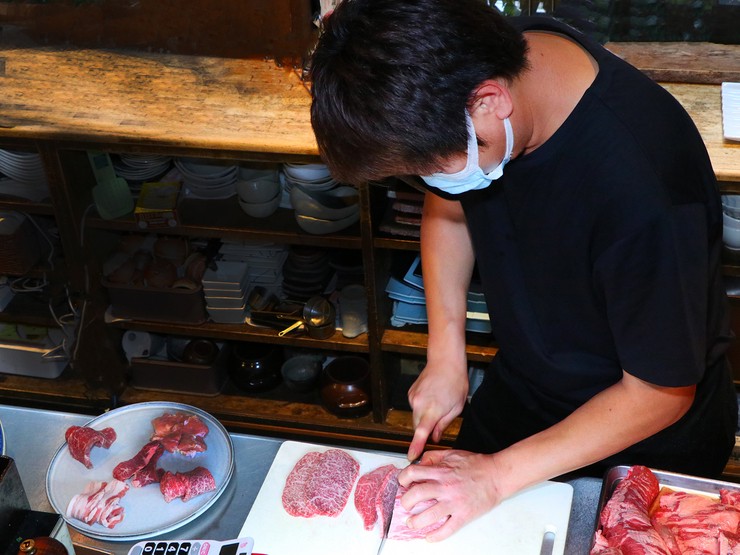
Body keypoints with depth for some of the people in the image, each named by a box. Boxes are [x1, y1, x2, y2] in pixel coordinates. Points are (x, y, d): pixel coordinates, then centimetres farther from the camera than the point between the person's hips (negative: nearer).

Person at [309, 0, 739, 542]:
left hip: (639, 441, -5)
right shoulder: (476, 63, -21)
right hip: (518, 388, 6)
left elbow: (662, 393, -27)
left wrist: (500, 475, -23)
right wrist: (446, 354, -8)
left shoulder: (642, 186, -41)